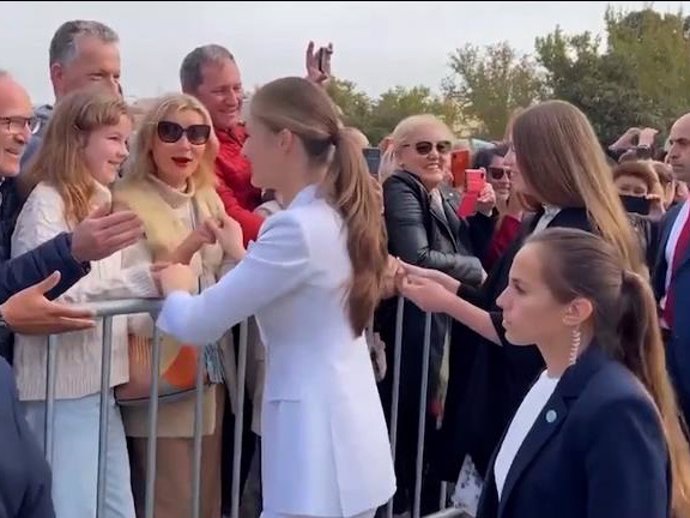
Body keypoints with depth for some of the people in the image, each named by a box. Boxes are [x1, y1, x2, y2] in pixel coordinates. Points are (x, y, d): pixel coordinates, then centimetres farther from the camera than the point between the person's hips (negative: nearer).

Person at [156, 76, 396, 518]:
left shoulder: (297, 228, -19)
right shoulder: (339, 216, 9)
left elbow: (197, 325, -15)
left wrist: (174, 286, 5)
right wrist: (241, 255, 21)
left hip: (314, 438, -9)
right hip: (348, 436, 9)